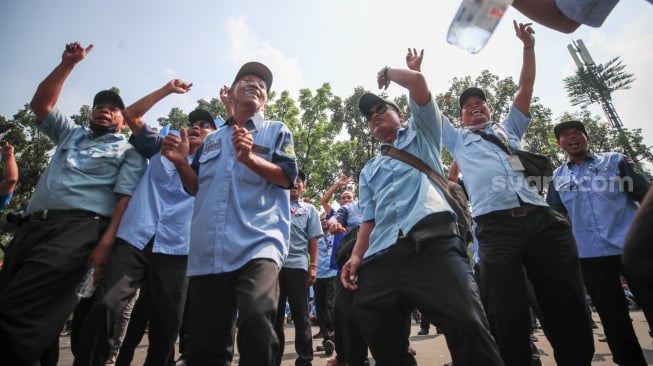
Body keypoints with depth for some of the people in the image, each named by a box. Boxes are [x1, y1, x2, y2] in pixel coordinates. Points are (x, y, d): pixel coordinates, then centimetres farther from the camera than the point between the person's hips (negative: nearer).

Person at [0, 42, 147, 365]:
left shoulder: (129, 152, 9)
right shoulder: (70, 133, 30)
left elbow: (126, 198, -3)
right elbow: (40, 103, 25)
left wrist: (107, 241, -17)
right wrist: (68, 63, 18)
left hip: (78, 228, -6)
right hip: (32, 226, 7)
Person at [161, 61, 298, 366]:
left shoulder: (277, 132, 12)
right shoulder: (212, 139, 24)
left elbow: (288, 176, -2)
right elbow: (195, 187, 25)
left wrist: (250, 159, -17)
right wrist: (181, 163, 6)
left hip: (258, 243, -4)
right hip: (207, 251, 5)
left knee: (257, 318, -28)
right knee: (204, 339, 9)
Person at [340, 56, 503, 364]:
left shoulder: (421, 135, 25)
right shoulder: (368, 171, 32)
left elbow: (417, 81, 11)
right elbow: (370, 219, 20)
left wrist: (387, 72, 30)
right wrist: (356, 256, 3)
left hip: (433, 242, -4)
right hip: (380, 258, 5)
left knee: (468, 328, -21)